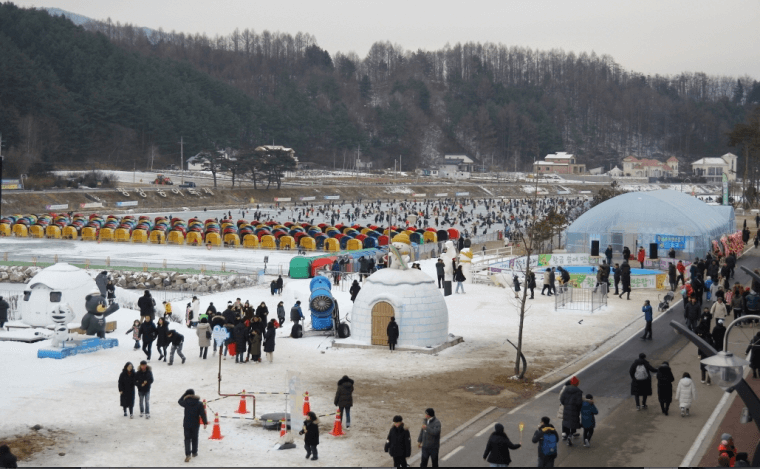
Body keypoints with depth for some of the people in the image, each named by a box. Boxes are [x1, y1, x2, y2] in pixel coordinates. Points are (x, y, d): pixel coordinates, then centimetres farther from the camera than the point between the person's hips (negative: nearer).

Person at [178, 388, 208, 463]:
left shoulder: (186, 403, -12)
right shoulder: (199, 404, -10)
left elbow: (179, 401, 11)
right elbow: (202, 414, -10)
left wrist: (185, 394, 12)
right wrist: (205, 423, -4)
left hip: (187, 424, -1)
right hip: (195, 424, 1)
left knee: (187, 439, 3)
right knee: (194, 438, 17)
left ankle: (187, 454, -10)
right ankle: (194, 452, 28)